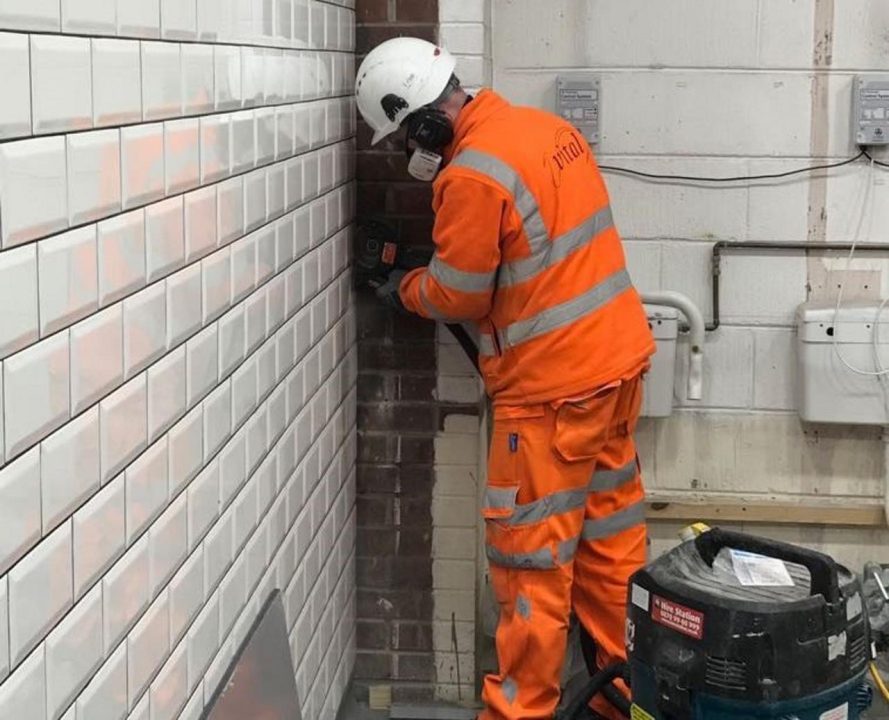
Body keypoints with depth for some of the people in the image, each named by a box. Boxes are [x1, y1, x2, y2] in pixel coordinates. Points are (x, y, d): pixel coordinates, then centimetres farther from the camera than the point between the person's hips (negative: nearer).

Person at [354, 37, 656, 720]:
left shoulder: (471, 176, -20)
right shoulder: (546, 125, 7)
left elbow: (457, 295, -10)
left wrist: (403, 289, 10)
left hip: (555, 385, -9)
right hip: (619, 357, 9)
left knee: (532, 557, 2)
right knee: (609, 531, 17)